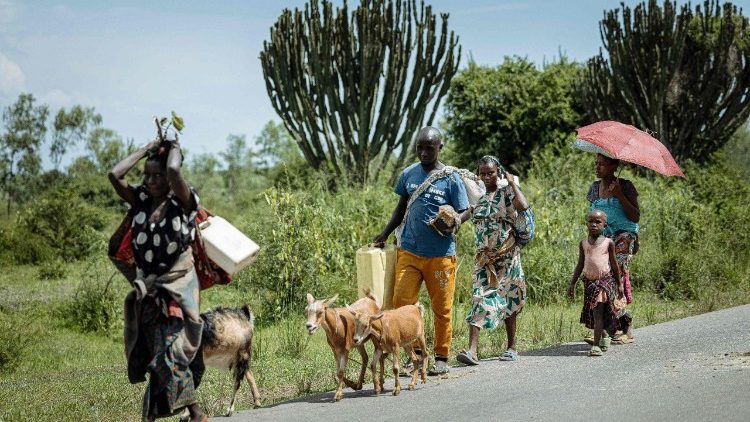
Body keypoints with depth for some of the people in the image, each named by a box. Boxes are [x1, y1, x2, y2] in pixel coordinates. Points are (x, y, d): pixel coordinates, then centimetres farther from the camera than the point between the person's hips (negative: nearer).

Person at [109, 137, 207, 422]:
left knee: (170, 353, -15)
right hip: (148, 290, 6)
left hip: (178, 287, -6)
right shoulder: (141, 201, 7)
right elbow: (115, 175, -5)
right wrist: (146, 150, 2)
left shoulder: (183, 202, -7)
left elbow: (173, 171, -26)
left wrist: (174, 149, -6)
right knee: (154, 353, 6)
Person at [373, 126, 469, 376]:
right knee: (401, 302, -6)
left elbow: (463, 213, -1)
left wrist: (450, 224, -21)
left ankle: (442, 358, 17)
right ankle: (416, 352, 8)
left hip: (441, 254, -3)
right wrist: (385, 234, 13)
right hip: (409, 251, 3)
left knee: (441, 308, 4)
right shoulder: (408, 174, 7)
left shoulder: (451, 178, -4)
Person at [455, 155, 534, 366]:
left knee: (507, 301, 6)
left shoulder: (507, 192, -5)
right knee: (479, 298, -10)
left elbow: (523, 207, -24)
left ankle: (512, 348, 20)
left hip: (507, 255, -3)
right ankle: (472, 350, -19)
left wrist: (512, 182, -15)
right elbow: (463, 216, 10)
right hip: (484, 257, 3)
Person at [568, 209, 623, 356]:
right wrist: (572, 283, 11)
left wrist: (619, 284, 9)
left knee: (598, 312, -13)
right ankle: (603, 337, 33)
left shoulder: (608, 243, -1)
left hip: (604, 279, -4)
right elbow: (580, 265, 13)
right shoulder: (583, 243, 7)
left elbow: (614, 264, 6)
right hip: (589, 281, 4)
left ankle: (596, 345, -15)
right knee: (591, 313, 10)